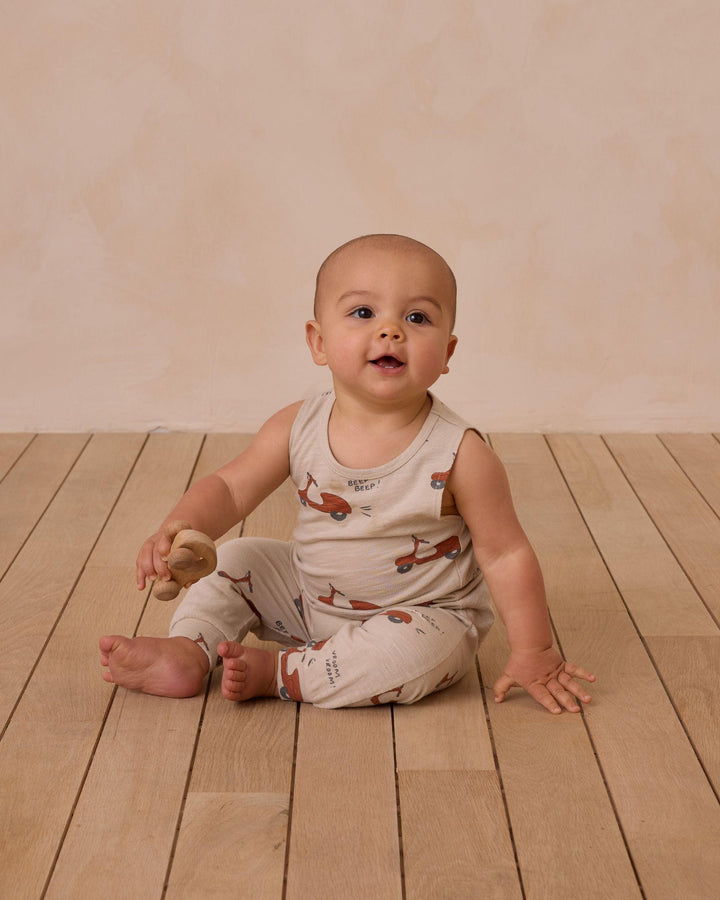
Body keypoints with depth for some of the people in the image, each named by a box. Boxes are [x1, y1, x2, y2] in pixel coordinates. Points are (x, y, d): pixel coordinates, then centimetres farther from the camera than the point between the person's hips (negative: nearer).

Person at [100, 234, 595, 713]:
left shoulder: (459, 454, -24)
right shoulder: (298, 428, -13)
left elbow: (506, 554, -16)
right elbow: (230, 487, -5)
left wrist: (533, 651, -16)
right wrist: (182, 526, -26)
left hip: (421, 615, -4)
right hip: (311, 600, 5)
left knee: (412, 650, -34)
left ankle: (276, 674, -16)